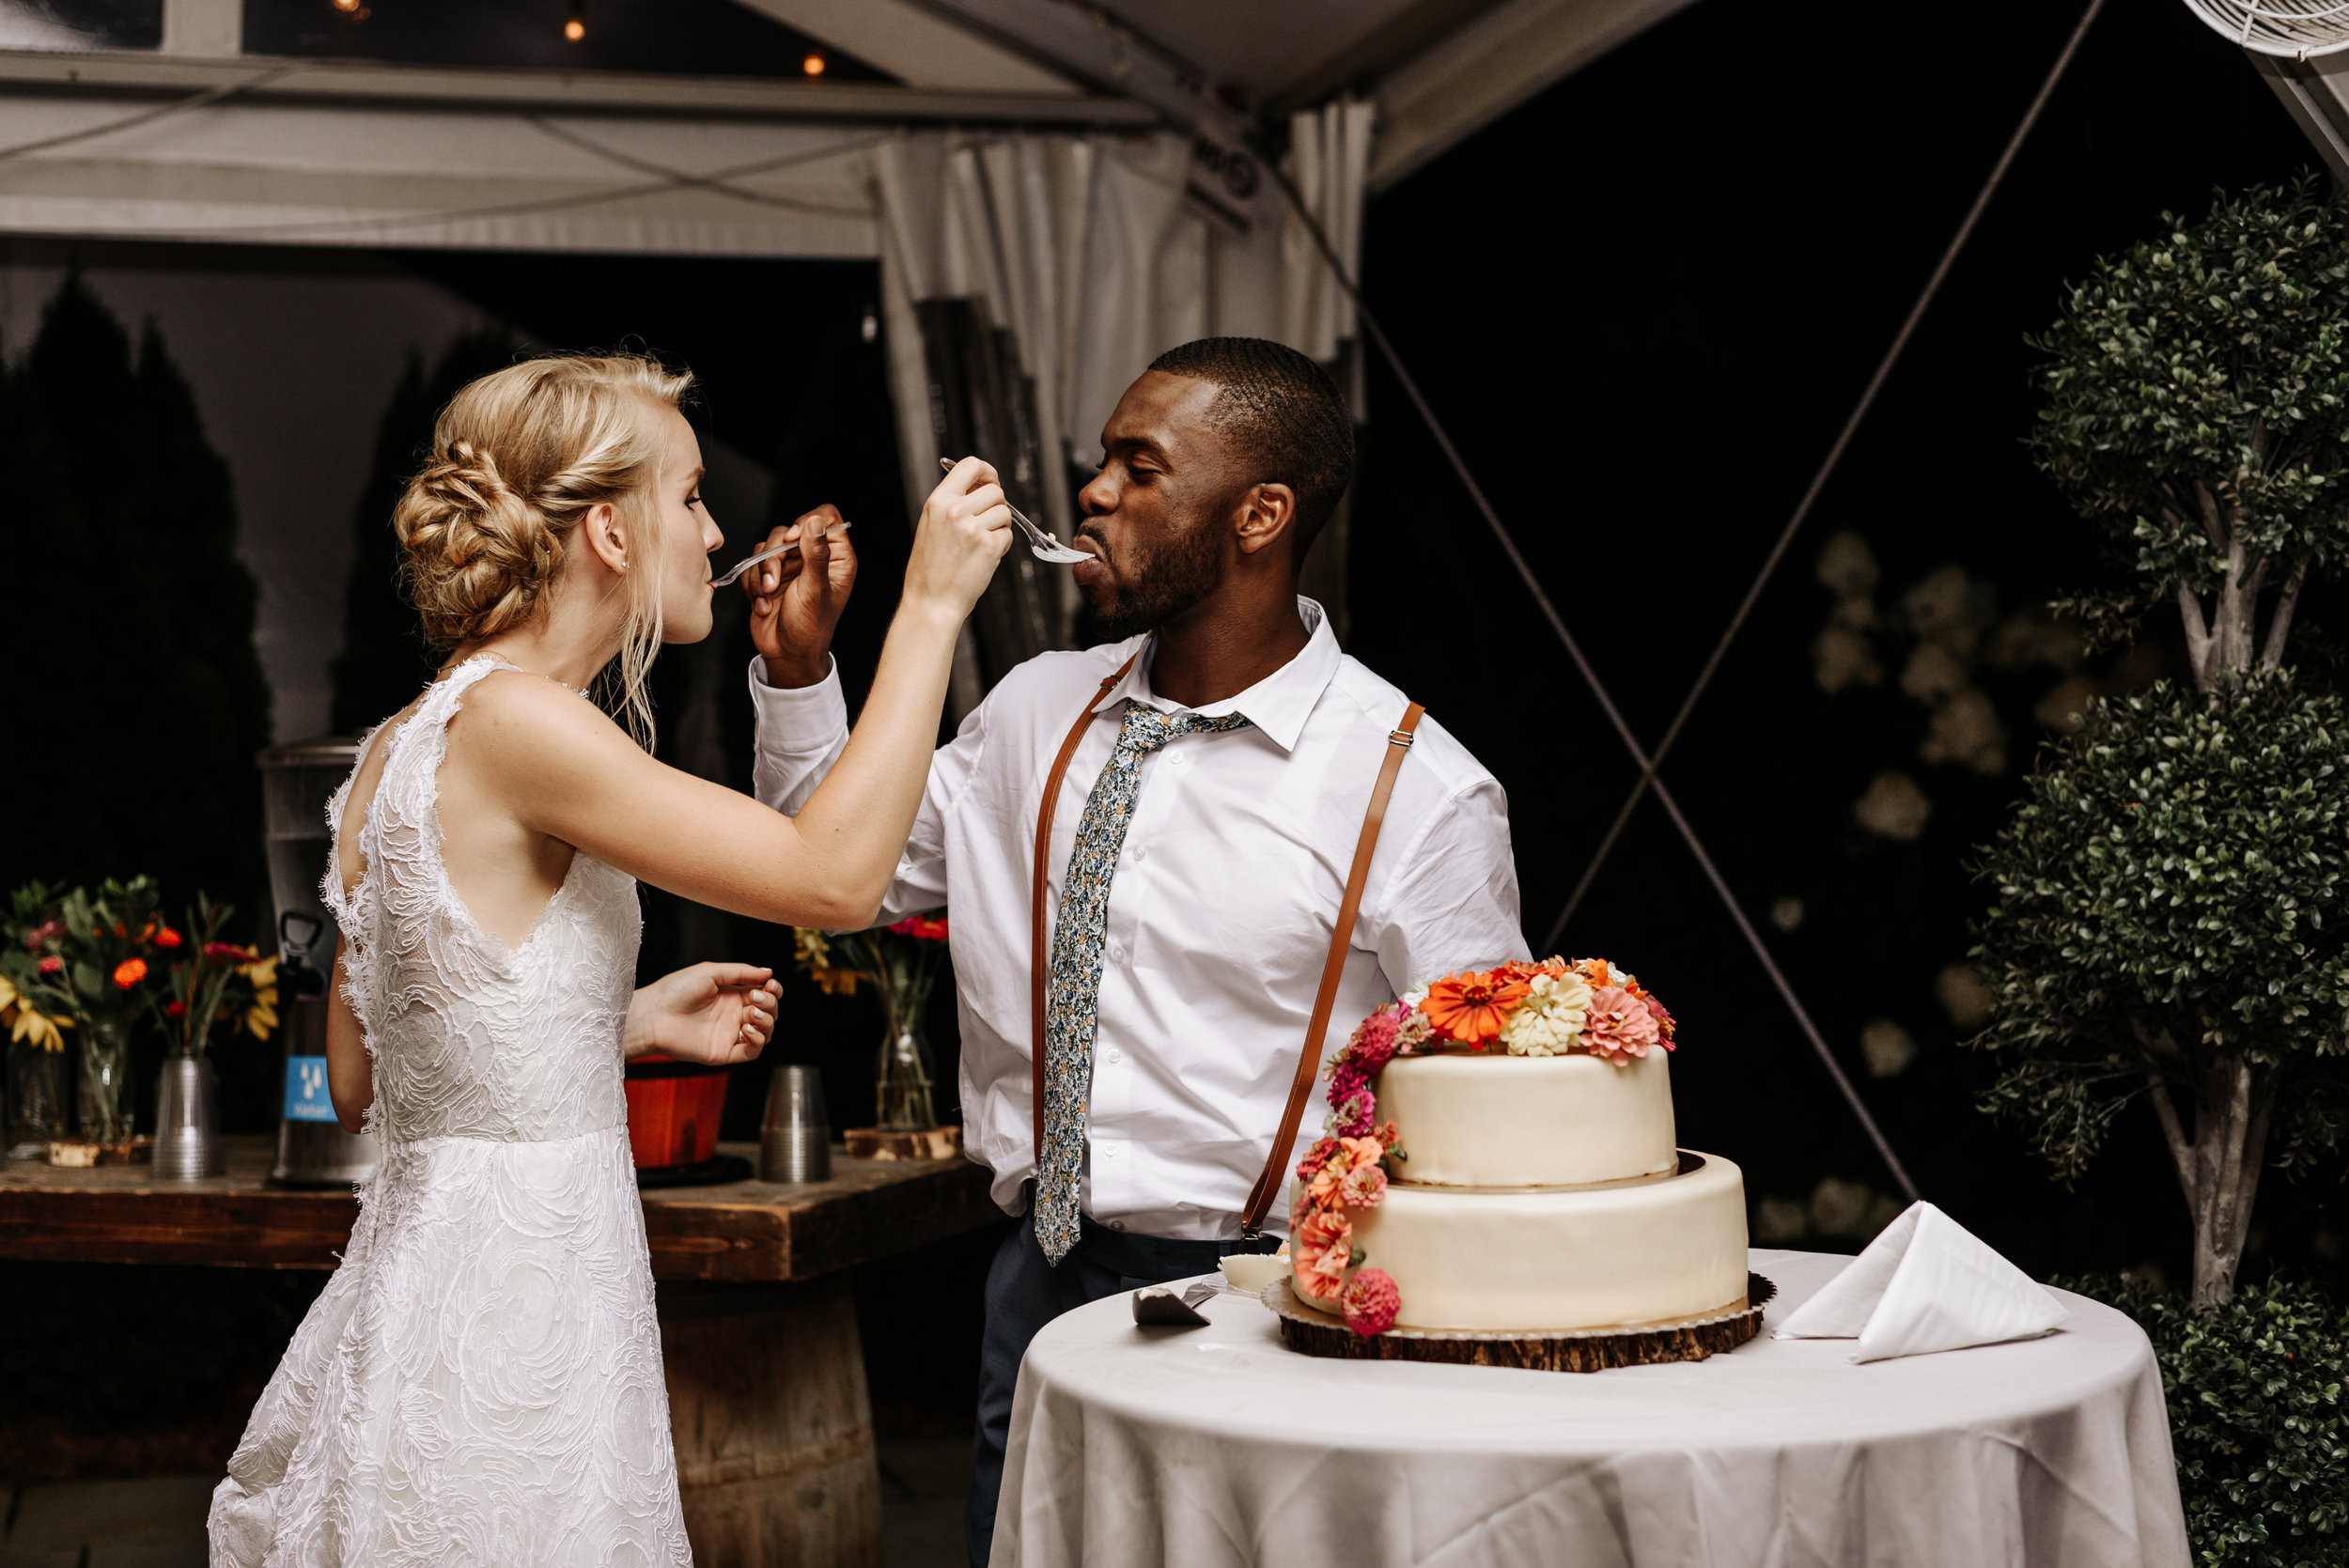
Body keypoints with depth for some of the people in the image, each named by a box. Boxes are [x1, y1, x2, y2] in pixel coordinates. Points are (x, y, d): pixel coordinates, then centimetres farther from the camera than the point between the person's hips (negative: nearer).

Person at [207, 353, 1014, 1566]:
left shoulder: (404, 743, 10)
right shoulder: (513, 723, -17)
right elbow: (836, 877, -21)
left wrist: (633, 1022, 16)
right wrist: (932, 605, -14)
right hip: (514, 1313, -9)